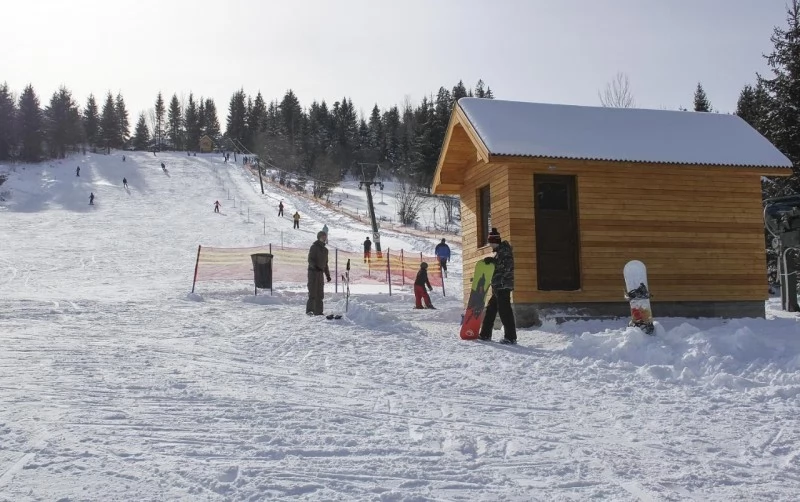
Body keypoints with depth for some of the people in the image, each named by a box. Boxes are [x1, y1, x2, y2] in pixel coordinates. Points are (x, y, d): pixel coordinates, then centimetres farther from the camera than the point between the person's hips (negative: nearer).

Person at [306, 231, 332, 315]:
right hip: (313, 271, -7)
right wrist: (315, 266, -32)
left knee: (320, 293, 6)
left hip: (320, 272, 7)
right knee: (313, 292, -11)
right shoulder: (314, 247, -4)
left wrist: (328, 275, 21)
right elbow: (310, 260, -13)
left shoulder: (325, 250, 17)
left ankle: (318, 311, 11)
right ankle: (309, 310, -9)